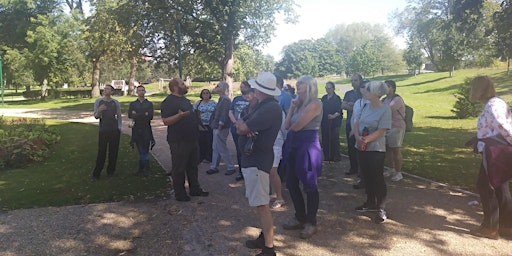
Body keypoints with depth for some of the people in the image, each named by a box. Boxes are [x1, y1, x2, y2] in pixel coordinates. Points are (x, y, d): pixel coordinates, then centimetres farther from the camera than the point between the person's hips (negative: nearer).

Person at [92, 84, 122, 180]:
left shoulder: (115, 102, 3)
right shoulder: (98, 101, 3)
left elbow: (119, 116, 9)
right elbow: (96, 116, 3)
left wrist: (119, 128, 1)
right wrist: (99, 111, -18)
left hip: (114, 130, 1)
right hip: (103, 130, -1)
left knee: (113, 151, 5)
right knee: (101, 152, -3)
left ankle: (110, 171, 18)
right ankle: (96, 174, 6)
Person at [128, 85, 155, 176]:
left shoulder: (149, 104, 7)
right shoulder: (132, 104, 11)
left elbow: (150, 116, -7)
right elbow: (130, 115, -5)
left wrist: (137, 115, -7)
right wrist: (144, 115, -11)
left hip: (146, 130, -1)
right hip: (136, 130, 2)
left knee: (145, 150, -2)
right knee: (140, 150, 6)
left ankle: (146, 169, 7)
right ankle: (143, 168, 14)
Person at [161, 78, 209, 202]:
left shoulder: (185, 100, 16)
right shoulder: (168, 102, -12)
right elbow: (166, 121, -21)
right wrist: (180, 115, -33)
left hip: (192, 139, 9)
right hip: (179, 141, -9)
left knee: (193, 166, 16)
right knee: (179, 168, 2)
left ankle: (195, 189, 27)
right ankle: (179, 193, 12)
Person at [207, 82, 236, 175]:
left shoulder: (226, 100, -17)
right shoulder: (221, 99, 14)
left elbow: (224, 115, -22)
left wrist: (220, 126, -22)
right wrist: (215, 126, 17)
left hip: (221, 129, -10)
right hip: (216, 128, 10)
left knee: (222, 149, -3)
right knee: (215, 148, 15)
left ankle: (231, 167, 8)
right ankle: (214, 167, 23)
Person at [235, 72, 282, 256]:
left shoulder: (271, 108, -19)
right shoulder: (261, 106, 13)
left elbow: (242, 128, -23)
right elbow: (241, 127, 7)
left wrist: (241, 123, -1)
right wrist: (243, 126, -14)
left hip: (257, 161, -11)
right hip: (251, 158, 11)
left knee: (262, 204, -7)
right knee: (259, 203, 18)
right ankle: (264, 237, 31)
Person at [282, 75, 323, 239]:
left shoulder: (315, 104, -13)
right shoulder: (300, 103, 14)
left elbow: (297, 126, -17)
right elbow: (287, 125, 6)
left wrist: (291, 127, 5)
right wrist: (292, 106, 2)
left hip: (308, 146, -9)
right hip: (294, 146, 9)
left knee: (310, 186, 3)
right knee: (291, 184, 13)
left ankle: (311, 223, 17)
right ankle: (300, 218, 29)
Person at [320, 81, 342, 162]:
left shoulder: (337, 98, -2)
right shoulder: (324, 98, 13)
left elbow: (339, 110, -8)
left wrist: (334, 115, -25)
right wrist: (320, 120, 9)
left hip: (334, 122, -5)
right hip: (324, 122, 5)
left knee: (334, 139, -4)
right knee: (325, 139, 4)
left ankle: (336, 157, 5)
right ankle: (327, 156, 13)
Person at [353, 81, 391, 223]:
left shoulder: (385, 109, -14)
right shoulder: (366, 106, 6)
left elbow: (381, 131, -19)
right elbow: (357, 123, 3)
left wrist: (367, 139, -29)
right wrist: (357, 137, -14)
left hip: (376, 150, -7)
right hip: (362, 148, 7)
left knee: (377, 178, -1)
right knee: (367, 177, 15)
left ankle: (381, 209, 11)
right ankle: (371, 203, 30)